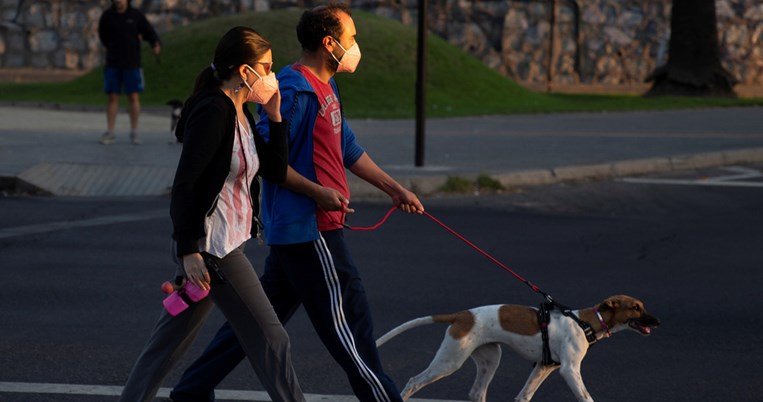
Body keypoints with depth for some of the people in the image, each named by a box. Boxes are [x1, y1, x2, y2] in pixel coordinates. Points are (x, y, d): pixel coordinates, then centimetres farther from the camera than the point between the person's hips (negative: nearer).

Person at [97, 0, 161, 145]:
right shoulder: (107, 16, 1)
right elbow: (103, 35, 14)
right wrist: (111, 48, 3)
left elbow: (149, 33, -6)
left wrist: (156, 45, -25)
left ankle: (134, 132, 6)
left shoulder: (136, 16, -3)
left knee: (134, 96, -1)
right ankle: (109, 133, 7)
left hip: (132, 64, -1)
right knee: (112, 97, 2)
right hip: (113, 64, 1)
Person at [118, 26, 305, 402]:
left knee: (174, 334, 16)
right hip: (212, 245, -10)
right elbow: (183, 184, -20)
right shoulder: (213, 112, -17)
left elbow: (275, 172, 14)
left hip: (227, 241, 10)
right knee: (269, 338, -5)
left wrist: (274, 117, 4)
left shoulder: (239, 113, 11)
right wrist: (190, 250, -22)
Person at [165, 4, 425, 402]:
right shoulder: (295, 92, -17)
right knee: (348, 317, -2)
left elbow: (348, 150, 23)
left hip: (296, 230, 10)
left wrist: (394, 189, 20)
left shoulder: (325, 89, 16)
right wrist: (316, 192, -21)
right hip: (309, 230, -10)